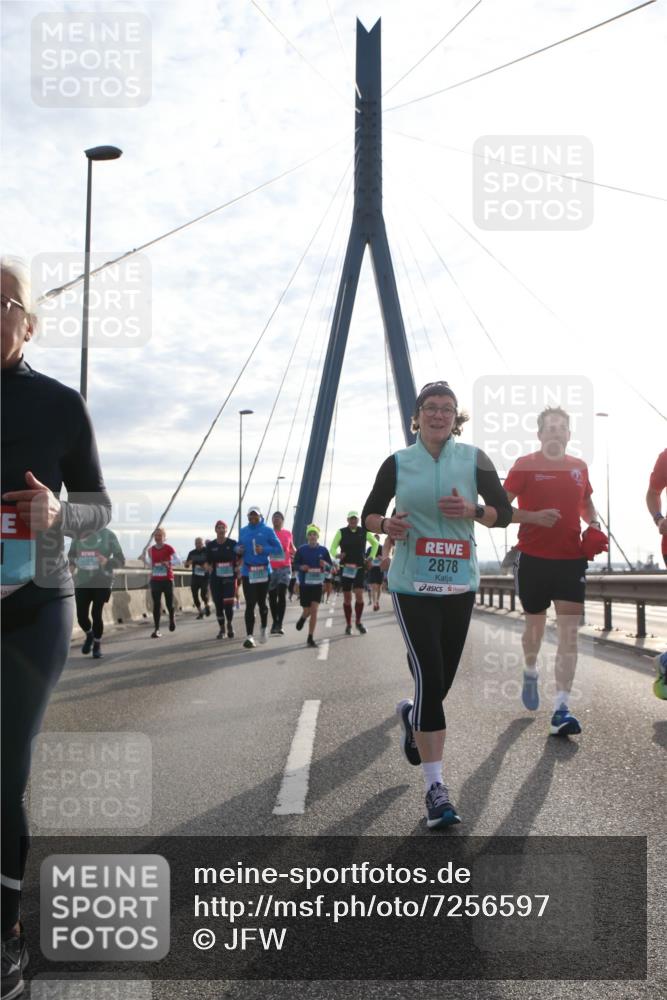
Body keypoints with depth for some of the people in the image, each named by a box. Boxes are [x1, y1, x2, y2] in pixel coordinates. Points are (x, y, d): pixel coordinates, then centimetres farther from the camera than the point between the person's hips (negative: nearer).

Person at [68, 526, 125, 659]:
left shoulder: (108, 535, -4)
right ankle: (89, 635, 32)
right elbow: (71, 554, 21)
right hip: (82, 582, 3)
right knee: (81, 616, -2)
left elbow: (121, 560, -2)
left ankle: (97, 644, 18)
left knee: (96, 614, -7)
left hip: (102, 582, -3)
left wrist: (107, 562, -24)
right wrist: (72, 564, -2)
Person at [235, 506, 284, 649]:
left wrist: (264, 549, -18)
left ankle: (263, 628, 37)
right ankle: (249, 636, -8)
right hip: (247, 572, 1)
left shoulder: (268, 531, -1)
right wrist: (238, 550, -4)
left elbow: (278, 549, -3)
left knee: (261, 602, 11)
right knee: (250, 604, -7)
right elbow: (238, 546, 20)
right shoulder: (243, 531, 10)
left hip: (264, 571, -1)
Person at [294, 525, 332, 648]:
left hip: (318, 584, 0)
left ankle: (310, 638, -1)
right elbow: (295, 564, 6)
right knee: (307, 610, 6)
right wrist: (301, 567, -15)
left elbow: (330, 565, 9)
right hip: (304, 584, 0)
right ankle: (303, 618, 45)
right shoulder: (301, 549, -1)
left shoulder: (323, 550, 2)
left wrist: (325, 565, -13)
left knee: (314, 610, -9)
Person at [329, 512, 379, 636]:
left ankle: (358, 622, 7)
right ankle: (348, 625, 15)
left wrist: (371, 557, 8)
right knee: (347, 598, 4)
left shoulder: (364, 532, 3)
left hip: (359, 568, 0)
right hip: (345, 568, 0)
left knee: (359, 596, -12)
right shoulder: (341, 532, -1)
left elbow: (375, 543, 19)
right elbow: (332, 548, -3)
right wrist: (337, 555, -24)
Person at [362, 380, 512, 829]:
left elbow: (505, 512, 4)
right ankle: (435, 786, -5)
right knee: (431, 678, -13)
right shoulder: (398, 463, 3)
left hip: (460, 584, 2)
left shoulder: (473, 459, 3)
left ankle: (412, 714, 48)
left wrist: (472, 510, -17)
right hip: (413, 585, -2)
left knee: (441, 680, 10)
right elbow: (369, 513, 10)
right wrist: (386, 524, -14)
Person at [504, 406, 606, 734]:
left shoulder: (579, 467, 9)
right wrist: (534, 517, -21)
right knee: (535, 623, 14)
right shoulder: (525, 465, -3)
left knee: (570, 632, -8)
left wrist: (594, 525, 6)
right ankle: (530, 671, 45)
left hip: (571, 559, 2)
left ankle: (561, 709, -10)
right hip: (533, 559, -2)